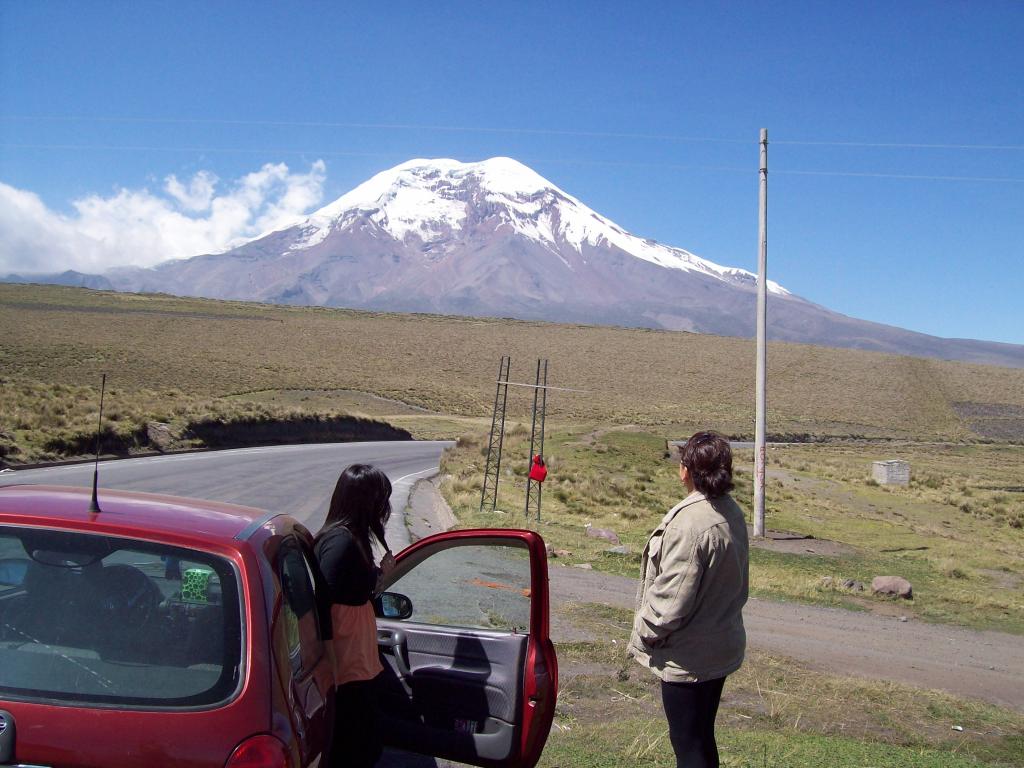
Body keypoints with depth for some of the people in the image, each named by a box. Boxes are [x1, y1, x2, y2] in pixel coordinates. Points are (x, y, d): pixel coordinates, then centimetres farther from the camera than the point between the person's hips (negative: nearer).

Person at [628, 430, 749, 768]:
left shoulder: (689, 520, -27)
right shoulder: (732, 513, 3)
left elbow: (672, 597, -25)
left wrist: (646, 632, -8)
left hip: (689, 657, -9)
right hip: (722, 647, 9)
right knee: (702, 738, 22)